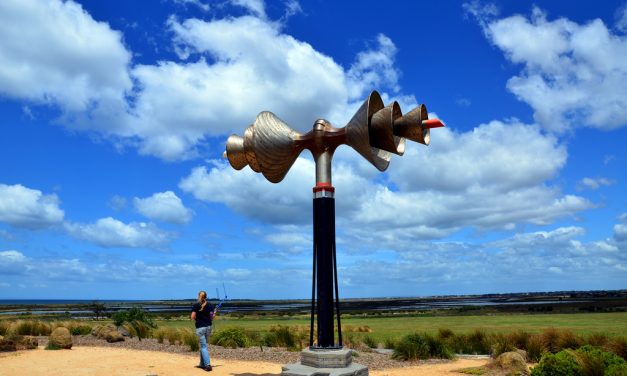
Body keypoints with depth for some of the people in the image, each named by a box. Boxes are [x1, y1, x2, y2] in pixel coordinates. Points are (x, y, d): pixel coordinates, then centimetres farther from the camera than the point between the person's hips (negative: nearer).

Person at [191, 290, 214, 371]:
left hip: (200, 327, -4)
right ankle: (202, 364, 23)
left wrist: (197, 318, 13)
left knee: (203, 347, -4)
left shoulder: (195, 305, -5)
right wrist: (214, 314, 19)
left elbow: (193, 317, -8)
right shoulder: (209, 305, 2)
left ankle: (208, 364, -15)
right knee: (203, 345, 17)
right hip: (208, 327, 4)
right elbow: (212, 317, -2)